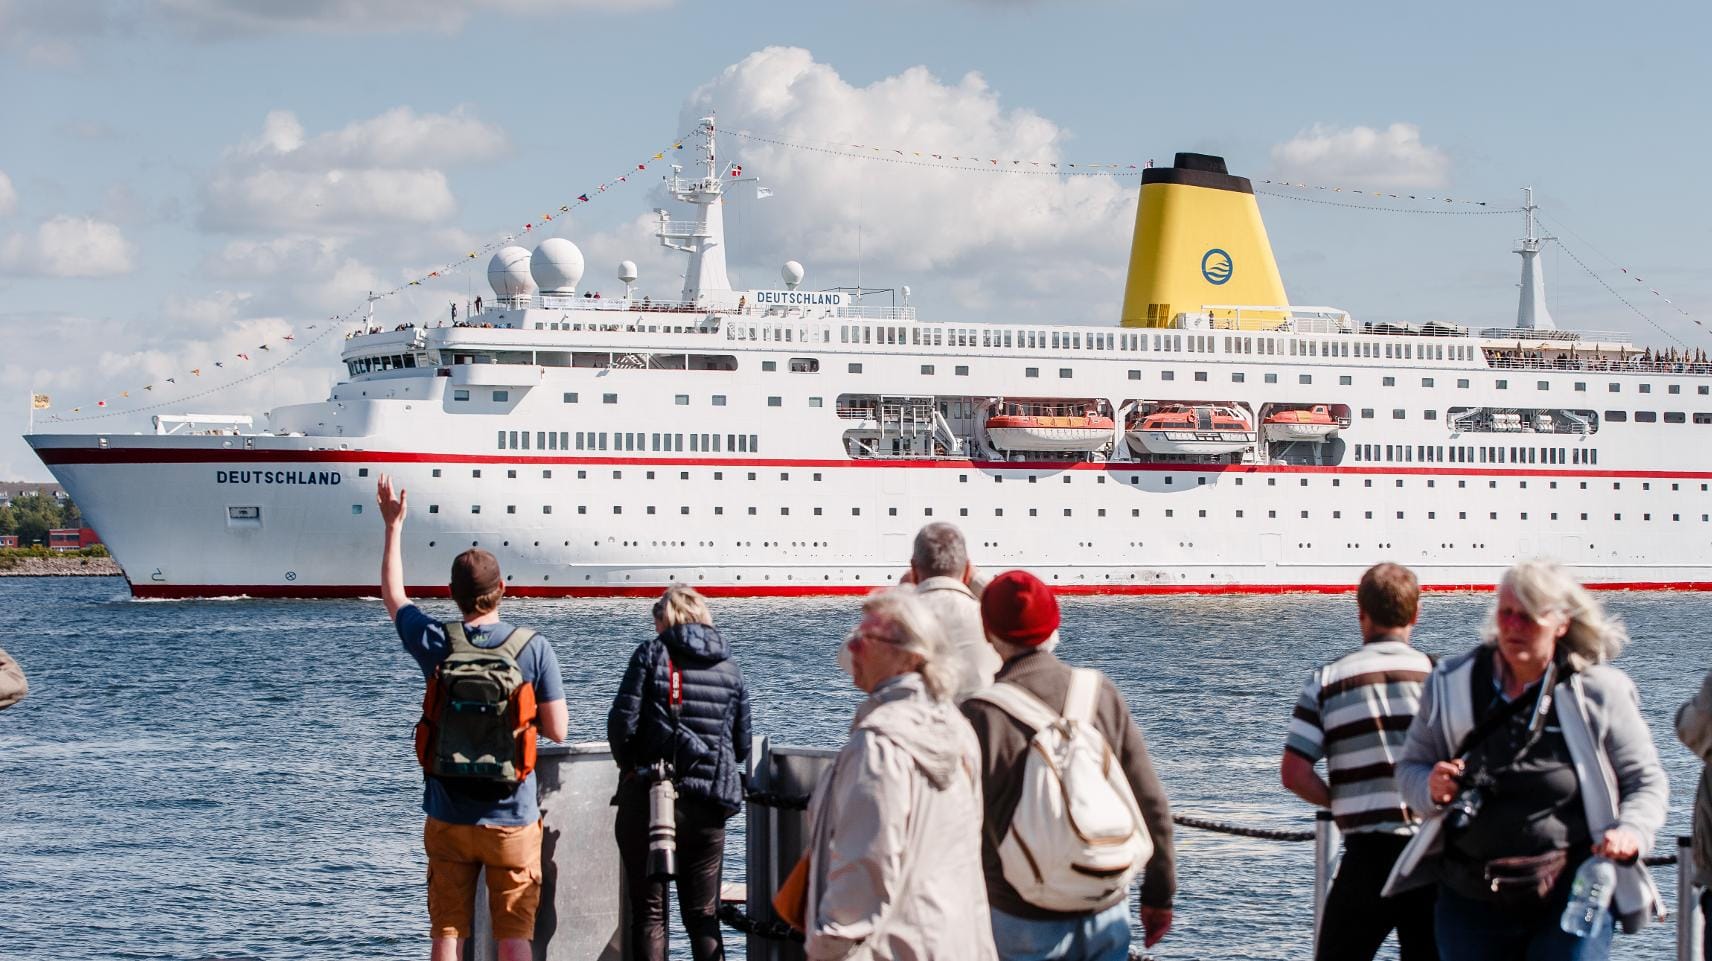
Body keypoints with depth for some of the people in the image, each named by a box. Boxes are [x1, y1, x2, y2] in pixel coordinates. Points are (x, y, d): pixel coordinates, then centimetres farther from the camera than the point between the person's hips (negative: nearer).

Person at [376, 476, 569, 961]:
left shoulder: (434, 643, -4)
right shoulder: (534, 649, -11)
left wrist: (393, 525, 26)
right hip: (512, 818, -2)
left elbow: (392, 593, 15)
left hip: (447, 820, 2)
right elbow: (558, 730, -7)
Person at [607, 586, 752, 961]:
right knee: (703, 916, 8)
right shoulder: (730, 669, 11)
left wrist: (629, 765, 9)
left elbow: (622, 722, -8)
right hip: (708, 806, 3)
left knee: (648, 912, 4)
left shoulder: (651, 654, 0)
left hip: (647, 801, -3)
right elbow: (741, 746, 13)